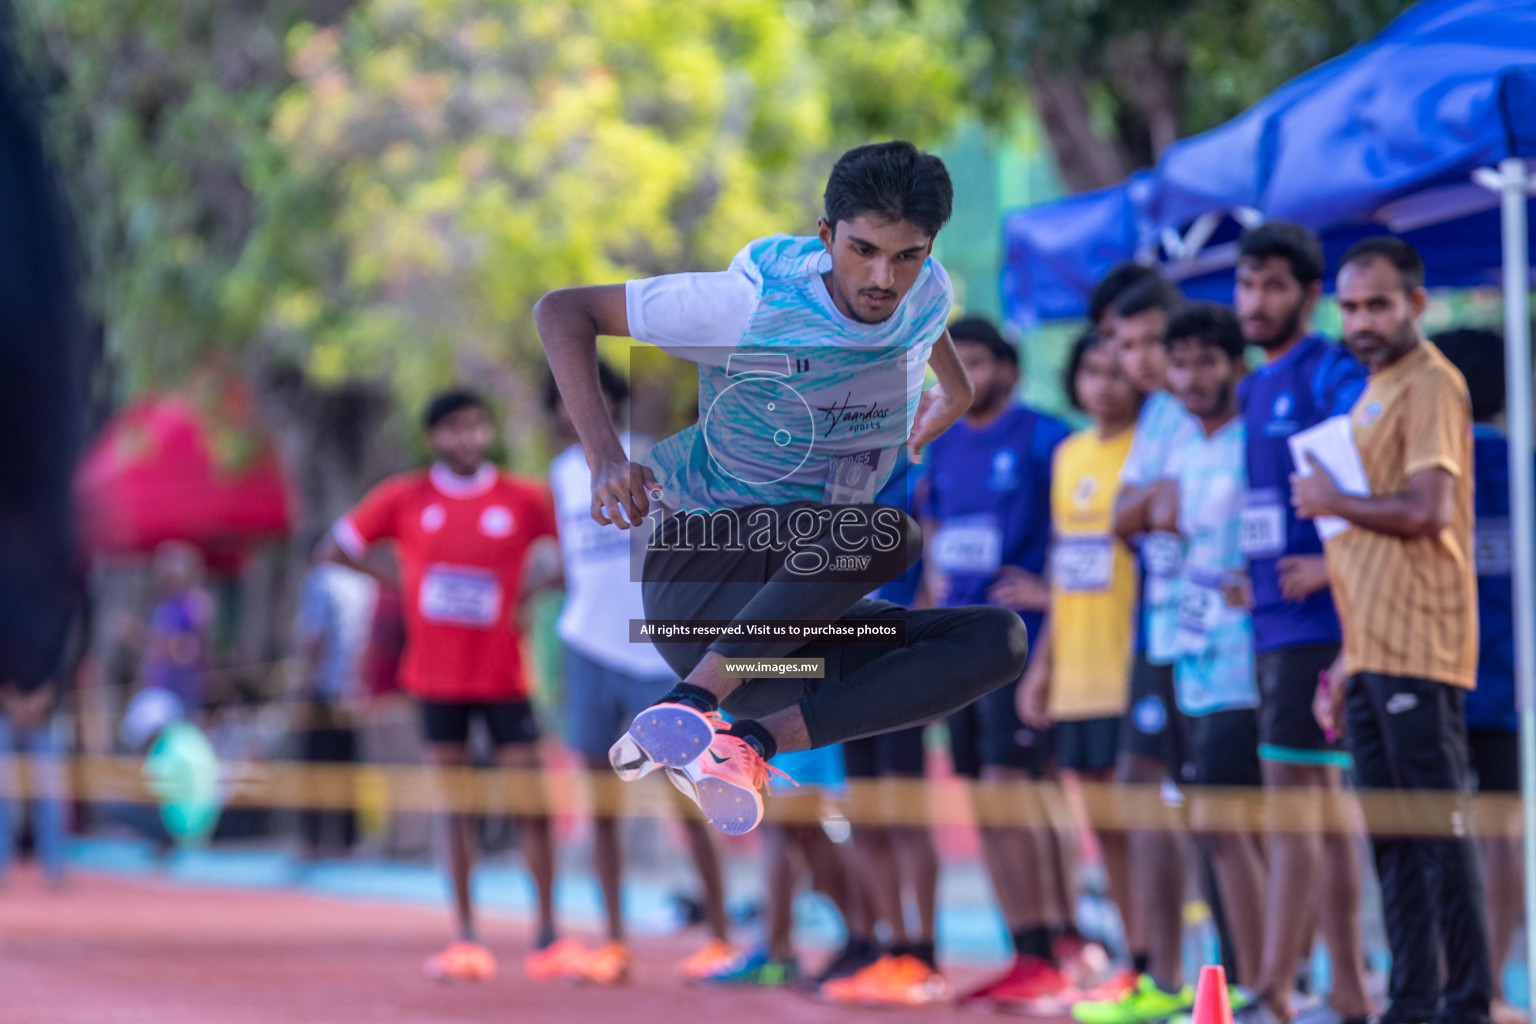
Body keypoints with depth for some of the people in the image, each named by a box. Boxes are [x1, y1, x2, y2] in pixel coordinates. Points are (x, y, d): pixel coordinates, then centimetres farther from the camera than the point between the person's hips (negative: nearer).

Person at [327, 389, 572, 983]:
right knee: (453, 807, 3)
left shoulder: (524, 499, -1)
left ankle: (548, 937, 3)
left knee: (530, 802, -5)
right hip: (436, 679, 1)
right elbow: (338, 547, 9)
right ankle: (465, 939, 6)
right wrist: (394, 583, 0)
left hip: (503, 676, -1)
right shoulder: (404, 499, 2)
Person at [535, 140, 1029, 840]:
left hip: (796, 635, 7)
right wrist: (604, 457, -25)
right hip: (694, 586, -7)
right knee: (884, 532, -32)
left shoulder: (927, 294, 1)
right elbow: (563, 310, -12)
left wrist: (955, 389, 42)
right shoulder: (753, 307, -16)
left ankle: (749, 744, -25)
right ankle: (688, 704, -35)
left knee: (999, 639, -15)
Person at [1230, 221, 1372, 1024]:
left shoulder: (1331, 377, -9)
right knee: (1323, 807, 10)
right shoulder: (1252, 391, 17)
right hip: (1270, 620, 9)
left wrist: (1333, 566, -21)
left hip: (1314, 619, -9)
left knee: (1294, 797, -10)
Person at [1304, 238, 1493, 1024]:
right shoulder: (1373, 394, 20)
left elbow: (1426, 512, -21)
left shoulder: (1429, 385, -8)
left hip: (1417, 653, -9)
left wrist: (1332, 503, -6)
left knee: (1439, 823, -8)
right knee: (1390, 835, 9)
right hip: (1371, 656, 9)